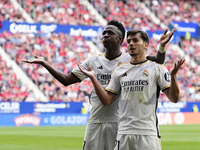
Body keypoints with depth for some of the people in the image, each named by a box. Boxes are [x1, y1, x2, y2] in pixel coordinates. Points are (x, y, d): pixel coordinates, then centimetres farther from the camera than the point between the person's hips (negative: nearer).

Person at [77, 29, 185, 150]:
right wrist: (93, 78, 5)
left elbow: (174, 98, -4)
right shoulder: (119, 70, 15)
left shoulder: (157, 68, 3)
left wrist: (173, 75, -19)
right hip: (124, 132, 4)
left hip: (148, 133, -3)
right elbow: (106, 100, 13)